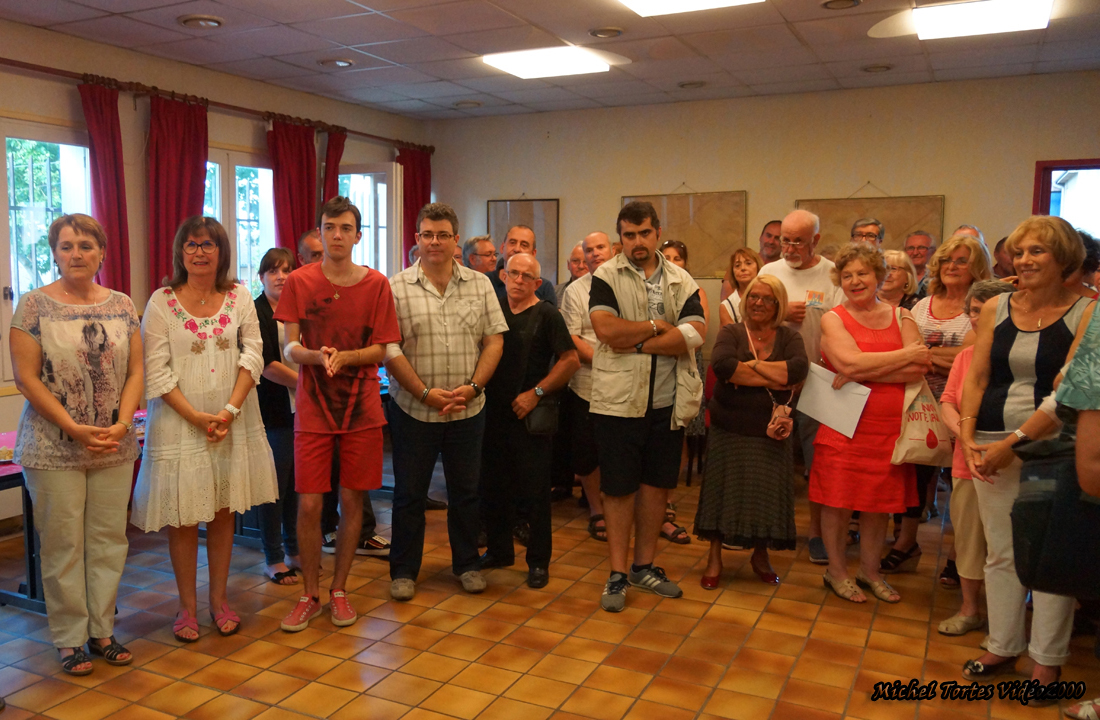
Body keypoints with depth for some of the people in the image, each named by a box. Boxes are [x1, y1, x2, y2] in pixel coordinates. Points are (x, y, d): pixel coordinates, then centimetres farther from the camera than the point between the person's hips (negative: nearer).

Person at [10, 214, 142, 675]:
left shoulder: (122, 306, 6)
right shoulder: (34, 305, -3)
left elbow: (135, 370, 6)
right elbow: (27, 378, -7)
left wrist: (122, 423, -9)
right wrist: (76, 429, -14)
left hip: (115, 447, 3)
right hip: (54, 447, -3)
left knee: (109, 538, 8)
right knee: (63, 543, 4)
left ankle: (102, 630, 22)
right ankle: (70, 639, 18)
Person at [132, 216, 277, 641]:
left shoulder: (239, 297, 3)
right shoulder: (162, 302, -4)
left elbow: (253, 355, -2)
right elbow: (155, 371, -7)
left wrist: (230, 410, -13)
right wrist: (196, 416, -15)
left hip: (232, 421, 2)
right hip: (179, 422, -2)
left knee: (223, 511, 11)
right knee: (183, 518, 4)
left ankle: (219, 598, 24)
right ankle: (187, 606, 19)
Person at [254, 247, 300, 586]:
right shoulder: (256, 313, -5)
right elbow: (266, 365, -13)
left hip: (301, 406, 5)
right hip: (273, 409, -5)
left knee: (296, 481, 10)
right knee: (277, 482, -1)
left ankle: (293, 551, 23)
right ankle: (273, 559, 11)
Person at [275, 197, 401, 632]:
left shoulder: (376, 284, 1)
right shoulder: (299, 281, 1)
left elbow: (380, 350, 0)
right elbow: (291, 349, -2)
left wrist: (344, 357, -18)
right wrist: (317, 356, -23)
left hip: (361, 409, 1)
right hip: (312, 409, 0)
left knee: (352, 501, 6)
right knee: (308, 505, -1)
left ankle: (339, 590, 23)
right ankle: (310, 595, 18)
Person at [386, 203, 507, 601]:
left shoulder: (480, 285, 5)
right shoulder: (396, 288, -2)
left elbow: (494, 340, 2)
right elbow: (390, 349, -8)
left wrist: (472, 387, -10)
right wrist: (426, 393, -15)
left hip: (468, 409, 2)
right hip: (413, 409, -2)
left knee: (466, 491, 13)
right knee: (409, 493, 8)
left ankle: (467, 564, 29)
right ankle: (403, 570, 23)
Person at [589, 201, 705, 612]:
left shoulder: (681, 281, 7)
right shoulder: (606, 277, -1)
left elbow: (694, 335, -8)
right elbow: (606, 329, -17)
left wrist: (635, 342, -13)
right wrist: (657, 325, -8)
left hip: (668, 402, 4)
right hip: (618, 401, -3)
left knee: (657, 485, 12)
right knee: (619, 488, 4)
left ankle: (644, 566, 28)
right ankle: (618, 574, 16)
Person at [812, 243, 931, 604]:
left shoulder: (901, 317, 8)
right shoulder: (833, 319, 0)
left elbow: (918, 369, -6)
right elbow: (850, 362, -17)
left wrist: (864, 371, -15)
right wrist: (905, 355, -9)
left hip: (888, 425, 3)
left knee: (879, 498, 12)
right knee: (838, 498, 3)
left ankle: (870, 570, 30)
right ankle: (836, 571, 22)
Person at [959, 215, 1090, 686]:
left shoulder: (1085, 313, -5)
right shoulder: (996, 309, 7)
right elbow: (976, 378, 7)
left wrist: (1013, 442, -18)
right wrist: (968, 438, -4)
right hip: (993, 445, 4)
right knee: (1001, 552, 12)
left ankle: (1047, 660, 20)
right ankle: (1003, 648, 27)